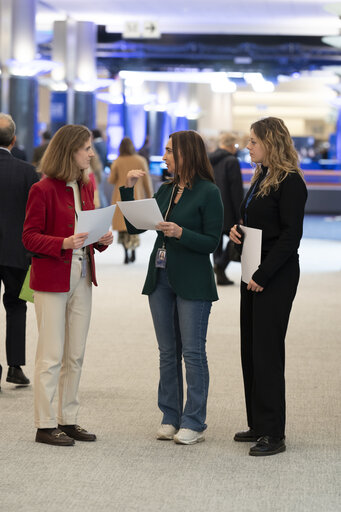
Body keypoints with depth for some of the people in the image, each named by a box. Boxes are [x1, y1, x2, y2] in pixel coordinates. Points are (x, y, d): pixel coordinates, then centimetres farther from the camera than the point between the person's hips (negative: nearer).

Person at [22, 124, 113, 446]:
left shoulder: (85, 186, 10)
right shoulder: (43, 190, -12)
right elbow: (30, 237, -12)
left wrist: (101, 239, -3)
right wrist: (64, 243, -25)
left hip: (81, 278, 7)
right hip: (51, 279, -7)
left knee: (75, 355, 11)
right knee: (51, 356, -3)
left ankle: (68, 420, 20)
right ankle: (45, 425, 5)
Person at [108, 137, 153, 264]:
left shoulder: (117, 162, -5)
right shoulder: (141, 161, -1)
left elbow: (111, 180, 1)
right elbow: (147, 181, 1)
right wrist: (150, 196, 9)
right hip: (137, 196, 1)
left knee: (123, 225, 2)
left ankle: (126, 252, -11)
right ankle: (133, 252, 4)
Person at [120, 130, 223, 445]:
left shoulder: (209, 192, -8)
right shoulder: (165, 190, 11)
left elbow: (211, 242, -11)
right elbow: (135, 226, 10)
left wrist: (181, 233, -24)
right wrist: (128, 189, 3)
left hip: (193, 283, -7)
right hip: (161, 278, 7)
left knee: (193, 351, -2)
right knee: (168, 352, 10)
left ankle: (194, 423, 4)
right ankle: (170, 418, 18)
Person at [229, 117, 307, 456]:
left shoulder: (289, 182, -13)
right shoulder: (261, 177, 14)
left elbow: (290, 235, -18)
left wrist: (263, 276, -19)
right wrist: (236, 231, 3)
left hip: (276, 276, -9)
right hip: (254, 273, 9)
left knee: (266, 351, -7)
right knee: (250, 349, 11)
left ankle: (273, 434, -1)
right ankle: (258, 425, 20)